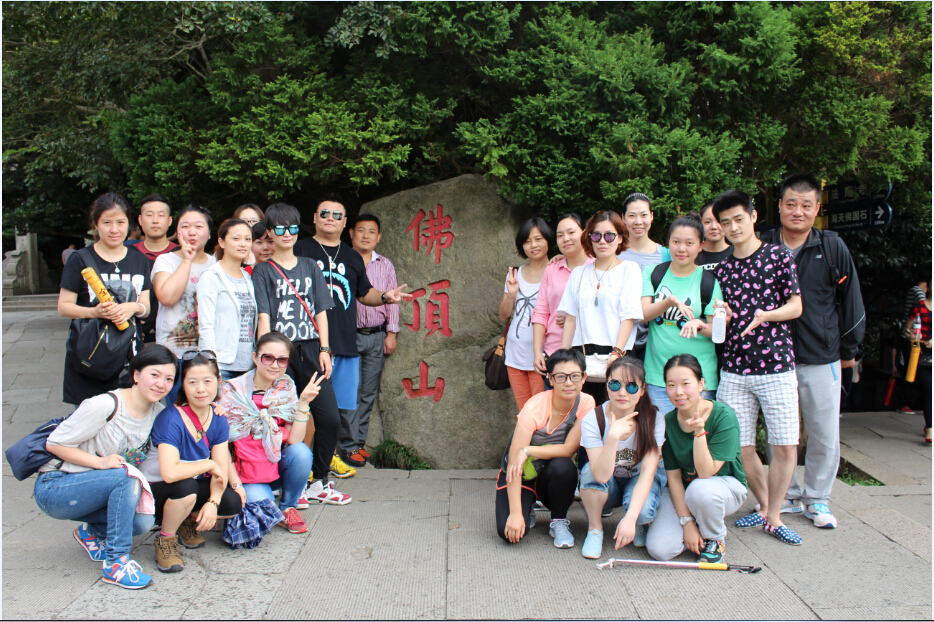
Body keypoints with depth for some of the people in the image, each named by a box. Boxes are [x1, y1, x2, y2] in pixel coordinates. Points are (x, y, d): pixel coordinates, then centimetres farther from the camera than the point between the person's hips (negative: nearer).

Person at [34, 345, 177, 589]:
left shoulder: (157, 411, -2)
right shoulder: (105, 405, -23)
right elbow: (54, 444, -17)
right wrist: (101, 462, -29)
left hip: (93, 488, 7)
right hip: (54, 488, -7)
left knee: (143, 522, -17)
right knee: (126, 478, -32)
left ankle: (91, 532, 13)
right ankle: (115, 562, -22)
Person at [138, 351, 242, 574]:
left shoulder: (218, 419, -6)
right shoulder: (171, 419, -26)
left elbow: (221, 470, -8)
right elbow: (169, 472, -39)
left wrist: (213, 503, -25)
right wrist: (209, 464, -26)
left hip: (193, 489, 6)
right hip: (152, 493, -6)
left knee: (234, 503, -17)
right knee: (186, 487, -37)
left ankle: (188, 521, 13)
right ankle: (165, 540, -8)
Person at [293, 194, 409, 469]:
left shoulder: (352, 257, 18)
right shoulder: (301, 250, 3)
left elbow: (364, 293, 24)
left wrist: (384, 297, 4)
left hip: (346, 344, 5)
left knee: (346, 404, 11)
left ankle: (344, 446, 28)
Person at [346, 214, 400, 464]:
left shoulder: (385, 265, 12)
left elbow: (392, 300, 13)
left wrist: (391, 333, 6)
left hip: (377, 337, 4)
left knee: (369, 392, 7)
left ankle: (360, 441, 17)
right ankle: (349, 445, 3)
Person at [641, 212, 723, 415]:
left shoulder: (708, 281, 2)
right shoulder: (653, 273, 8)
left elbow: (717, 331, 2)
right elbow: (643, 313, -2)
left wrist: (699, 325, -20)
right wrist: (670, 301, -20)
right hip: (658, 375, 1)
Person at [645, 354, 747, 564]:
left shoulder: (724, 416, -21)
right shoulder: (668, 422, -10)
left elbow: (706, 473, -25)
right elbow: (673, 476, -7)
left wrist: (699, 431, -37)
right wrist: (687, 522, -13)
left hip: (725, 486, -3)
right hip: (682, 492, 3)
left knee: (699, 489, -39)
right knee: (659, 549, -19)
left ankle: (714, 539, -6)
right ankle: (699, 524, 13)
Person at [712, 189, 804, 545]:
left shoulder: (778, 256, 2)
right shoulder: (721, 270, 12)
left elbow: (796, 306, 1)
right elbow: (721, 325, 13)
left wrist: (765, 315, -17)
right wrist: (722, 319, -10)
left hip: (776, 365, -3)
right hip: (734, 368, 3)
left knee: (785, 445, -4)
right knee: (741, 446, 4)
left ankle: (773, 518, 11)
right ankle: (764, 507, 25)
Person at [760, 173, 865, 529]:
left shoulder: (832, 248, 0)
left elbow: (850, 301, 8)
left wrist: (848, 350, 10)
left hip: (821, 358, 0)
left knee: (825, 436, 6)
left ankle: (817, 499, 24)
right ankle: (787, 496, 26)